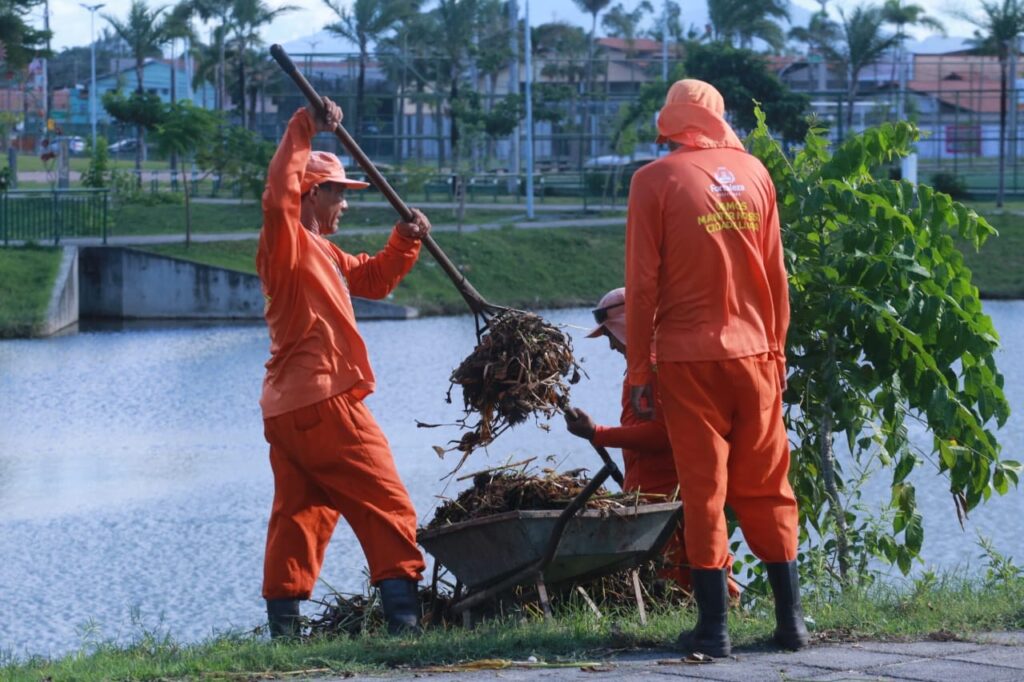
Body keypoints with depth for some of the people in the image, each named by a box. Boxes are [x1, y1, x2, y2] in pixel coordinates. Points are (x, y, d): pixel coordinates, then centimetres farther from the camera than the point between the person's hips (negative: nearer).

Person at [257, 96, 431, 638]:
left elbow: (372, 279, 31)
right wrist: (305, 130, -27)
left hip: (287, 410, 10)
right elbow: (279, 196, -28)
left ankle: (283, 624, 3)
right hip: (323, 401, -10)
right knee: (387, 508, -7)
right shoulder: (288, 243, -8)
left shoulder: (321, 253, 23)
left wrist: (405, 243, 16)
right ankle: (403, 617, -11)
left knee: (298, 516, 6)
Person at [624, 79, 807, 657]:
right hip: (754, 353, 3)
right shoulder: (754, 174, 5)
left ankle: (714, 626, 0)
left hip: (688, 358, -3)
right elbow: (776, 276, 9)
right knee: (768, 489, 10)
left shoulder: (655, 181, -4)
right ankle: (791, 619, 11)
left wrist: (639, 370, 0)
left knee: (705, 492, 1)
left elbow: (642, 285, -5)